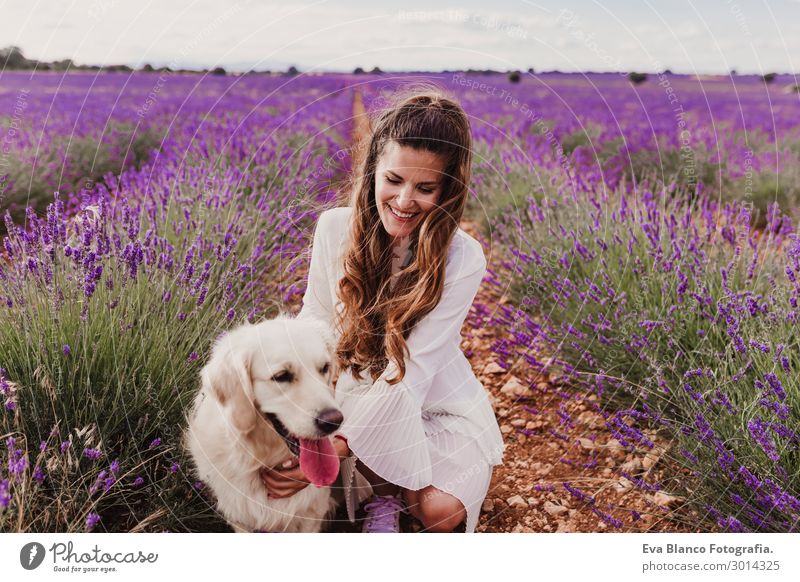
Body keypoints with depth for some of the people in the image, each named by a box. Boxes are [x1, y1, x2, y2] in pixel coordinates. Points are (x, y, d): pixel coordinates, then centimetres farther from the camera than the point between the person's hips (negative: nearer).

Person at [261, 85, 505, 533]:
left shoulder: (463, 260, -21)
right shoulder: (335, 227, -13)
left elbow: (408, 377, -26)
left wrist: (331, 450, -34)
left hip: (440, 406, -1)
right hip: (358, 393, 1)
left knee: (441, 512, -22)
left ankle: (387, 493, 10)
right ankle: (386, 495, 1)